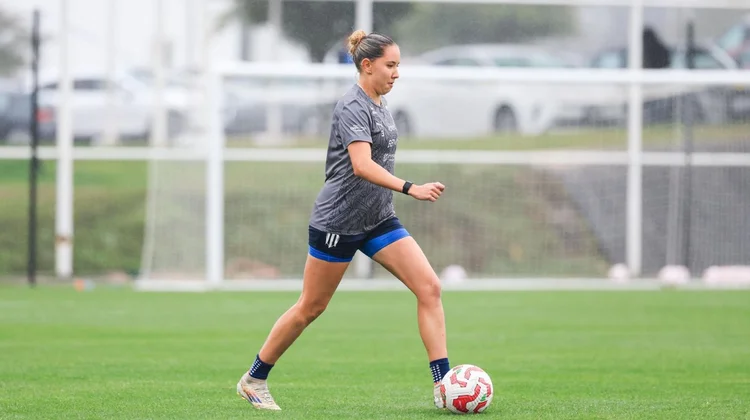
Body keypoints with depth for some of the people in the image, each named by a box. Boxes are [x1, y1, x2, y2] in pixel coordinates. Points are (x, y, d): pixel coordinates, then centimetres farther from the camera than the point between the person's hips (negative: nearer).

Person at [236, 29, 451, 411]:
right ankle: (253, 380, 21)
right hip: (337, 222, -8)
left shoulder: (379, 106, 10)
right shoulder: (353, 106, -17)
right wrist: (411, 189, -41)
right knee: (311, 308, 4)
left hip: (377, 220, 8)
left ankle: (442, 386, -10)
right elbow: (362, 166, -32)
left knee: (429, 287, -8)